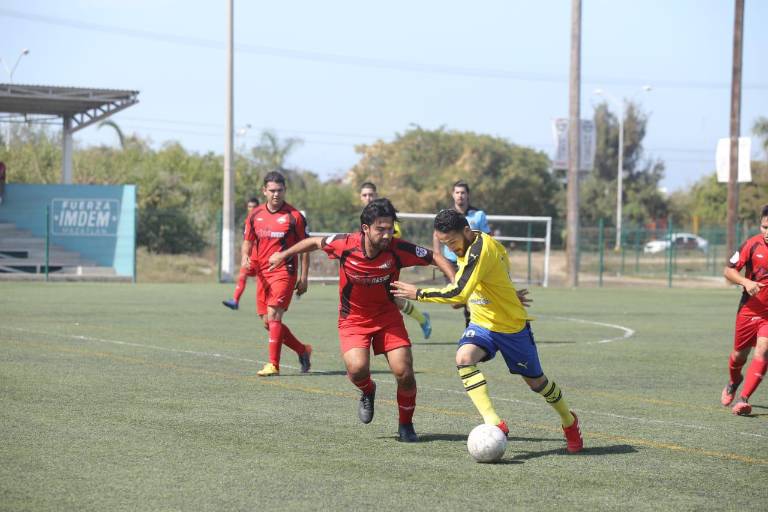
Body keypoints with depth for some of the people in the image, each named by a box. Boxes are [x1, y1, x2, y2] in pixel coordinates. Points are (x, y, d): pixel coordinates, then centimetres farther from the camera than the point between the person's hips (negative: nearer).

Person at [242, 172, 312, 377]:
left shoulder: (294, 216, -5)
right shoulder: (255, 215, 8)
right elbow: (247, 242, 16)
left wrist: (304, 278, -4)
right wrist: (245, 258, -6)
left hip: (284, 272, -6)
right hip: (262, 273, 6)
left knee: (273, 315, -17)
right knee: (267, 322, 7)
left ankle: (273, 365, -14)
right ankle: (303, 350, 25)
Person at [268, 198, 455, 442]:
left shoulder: (397, 249, -21)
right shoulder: (345, 244, -20)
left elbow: (434, 257, -9)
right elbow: (316, 242, 1)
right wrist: (284, 255, 12)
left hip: (388, 316, 1)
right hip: (353, 318, -1)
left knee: (404, 372, -12)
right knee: (357, 368, -25)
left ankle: (406, 425, 15)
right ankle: (367, 391, 15)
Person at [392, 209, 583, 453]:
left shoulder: (480, 251, -28)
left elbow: (458, 294, -34)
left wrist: (418, 293, -27)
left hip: (512, 325, -7)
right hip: (482, 323, 7)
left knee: (535, 380, 9)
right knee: (464, 358, -24)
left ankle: (569, 422, 37)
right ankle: (494, 424, -28)